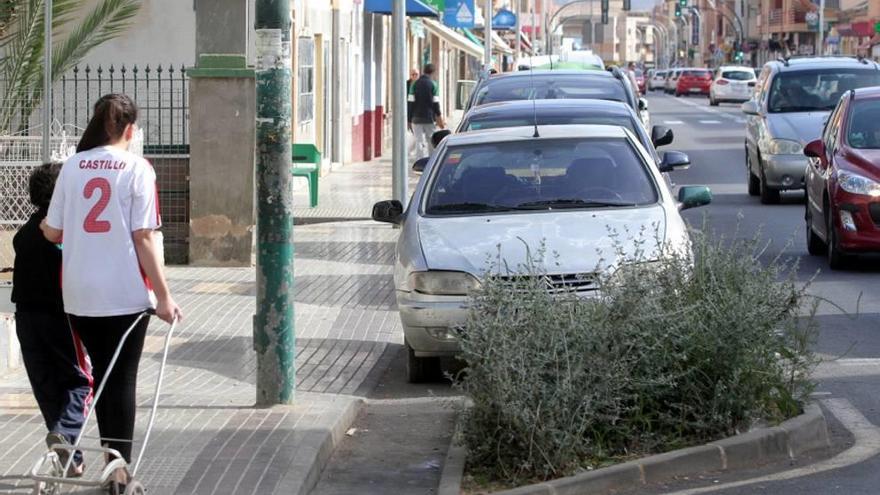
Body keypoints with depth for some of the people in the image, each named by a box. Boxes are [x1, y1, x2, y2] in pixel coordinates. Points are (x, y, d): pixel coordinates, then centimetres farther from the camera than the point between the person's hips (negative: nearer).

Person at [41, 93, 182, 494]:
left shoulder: (73, 166, 1)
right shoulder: (136, 168, -7)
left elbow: (53, 232, 4)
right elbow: (143, 238, -11)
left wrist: (42, 226, 28)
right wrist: (163, 296, -7)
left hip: (80, 295, 3)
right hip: (126, 295, -3)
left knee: (103, 375, 17)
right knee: (122, 380, 6)